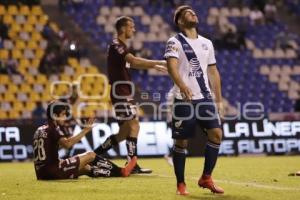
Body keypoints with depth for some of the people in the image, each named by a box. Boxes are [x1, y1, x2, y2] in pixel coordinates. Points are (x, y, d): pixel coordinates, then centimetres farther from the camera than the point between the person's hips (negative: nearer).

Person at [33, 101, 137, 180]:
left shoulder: (40, 130, 19)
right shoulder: (52, 129, -8)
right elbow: (67, 143, -26)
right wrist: (85, 130, -25)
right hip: (52, 171, -9)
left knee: (86, 168, 19)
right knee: (90, 155, -3)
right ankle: (121, 172, 4)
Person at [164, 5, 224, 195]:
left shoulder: (207, 43, 16)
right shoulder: (175, 42, -3)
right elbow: (172, 66, -19)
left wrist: (219, 100, 14)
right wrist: (182, 86, -37)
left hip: (205, 97, 5)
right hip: (184, 99, -5)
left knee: (216, 133, -8)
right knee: (181, 142, -2)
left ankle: (206, 178, 6)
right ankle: (181, 184, 10)